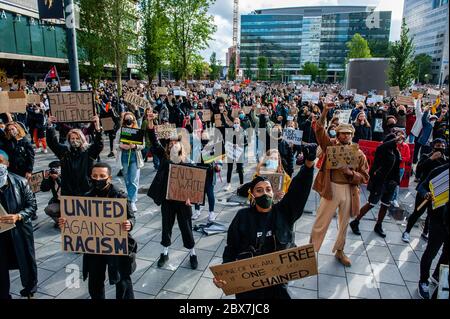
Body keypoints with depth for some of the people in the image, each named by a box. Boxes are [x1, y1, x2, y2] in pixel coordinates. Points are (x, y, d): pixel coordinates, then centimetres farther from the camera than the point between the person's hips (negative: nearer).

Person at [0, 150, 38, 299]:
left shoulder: (20, 182, -9)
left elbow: (32, 205, -6)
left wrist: (18, 216, -22)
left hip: (20, 230, 0)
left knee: (26, 262, 16)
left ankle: (30, 290, 41)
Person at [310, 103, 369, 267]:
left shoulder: (359, 153, 2)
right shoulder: (330, 145, -1)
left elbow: (365, 177, 1)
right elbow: (319, 131, -15)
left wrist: (350, 173, -18)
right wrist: (324, 113, -27)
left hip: (349, 191, 3)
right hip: (331, 188, -2)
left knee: (344, 224, 18)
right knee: (321, 223, 3)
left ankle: (339, 251, 39)